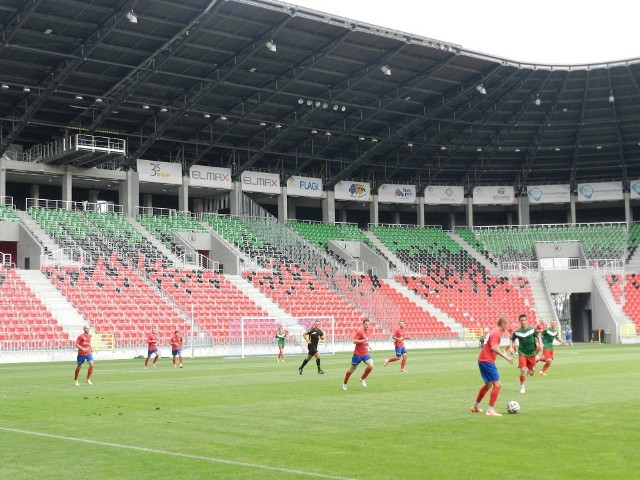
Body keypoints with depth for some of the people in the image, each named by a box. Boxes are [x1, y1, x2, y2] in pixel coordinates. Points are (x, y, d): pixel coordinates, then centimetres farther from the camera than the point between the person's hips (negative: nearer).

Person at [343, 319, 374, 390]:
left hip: (365, 353, 6)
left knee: (371, 366, -17)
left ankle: (362, 379, 5)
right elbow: (354, 341, -24)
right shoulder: (359, 332, -13)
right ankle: (345, 383, 25)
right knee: (352, 370, 6)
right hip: (358, 354, -6)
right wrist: (363, 340, -31)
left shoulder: (367, 332, 10)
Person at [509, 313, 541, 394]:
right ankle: (522, 387, 1)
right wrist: (511, 347, -7)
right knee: (523, 370, -18)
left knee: (532, 372, 6)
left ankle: (528, 370, 45)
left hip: (531, 353, 1)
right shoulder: (516, 332, -6)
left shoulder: (532, 330, -6)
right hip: (522, 353, -1)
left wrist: (539, 345, -7)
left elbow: (538, 337, 8)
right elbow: (512, 340, 8)